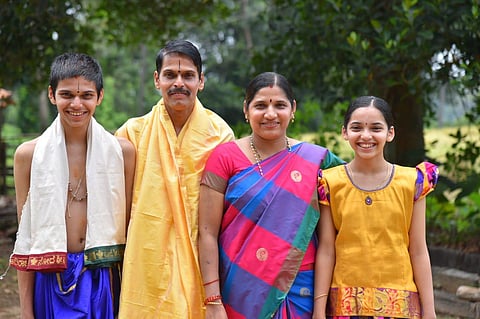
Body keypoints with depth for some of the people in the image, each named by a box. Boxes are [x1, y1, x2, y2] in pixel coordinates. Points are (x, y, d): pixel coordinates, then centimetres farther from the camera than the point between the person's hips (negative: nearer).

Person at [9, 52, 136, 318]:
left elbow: (127, 224, 2)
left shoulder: (121, 151, -2)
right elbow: (26, 236, 1)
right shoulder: (29, 154, -2)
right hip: (51, 279, 0)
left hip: (104, 279, 0)